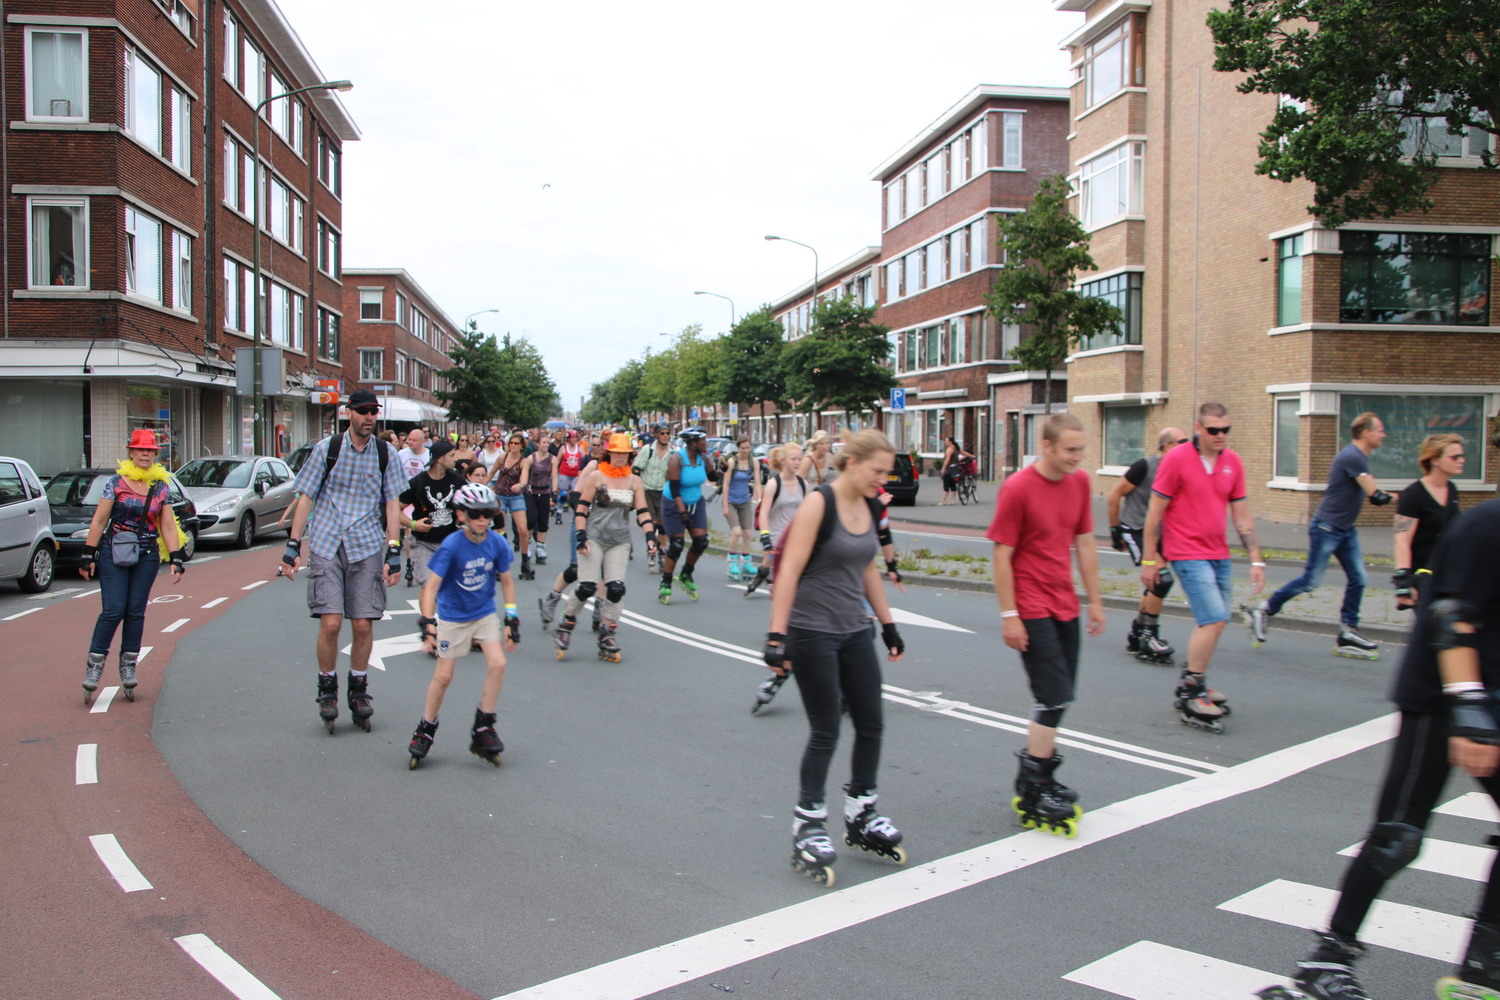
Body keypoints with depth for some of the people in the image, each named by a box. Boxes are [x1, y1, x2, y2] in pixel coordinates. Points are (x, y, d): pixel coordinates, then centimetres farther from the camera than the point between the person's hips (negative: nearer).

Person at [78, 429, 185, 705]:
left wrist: (176, 558, 0)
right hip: (114, 555, -3)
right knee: (113, 610, -10)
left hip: (147, 557, 3)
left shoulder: (161, 487, 8)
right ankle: (93, 667, 0)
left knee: (136, 613, 4)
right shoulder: (116, 482, -1)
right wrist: (88, 555, -2)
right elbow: (99, 520, 0)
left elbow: (168, 526, 8)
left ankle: (128, 668, 14)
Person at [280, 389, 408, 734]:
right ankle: (327, 687, 13)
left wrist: (394, 552, -1)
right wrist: (292, 546, 0)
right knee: (330, 622, -9)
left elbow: (392, 504, 6)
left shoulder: (386, 453, 5)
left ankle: (359, 689, 20)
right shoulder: (326, 448, 2)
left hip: (367, 547, 1)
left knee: (364, 625, 0)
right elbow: (306, 497, 5)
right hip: (326, 545, -1)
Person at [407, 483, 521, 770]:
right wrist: (427, 623, -33)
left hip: (485, 613, 3)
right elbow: (431, 585, -23)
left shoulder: (498, 543, -11)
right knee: (443, 676, -1)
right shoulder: (451, 546, -22)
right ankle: (426, 730, 21)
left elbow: (506, 581, 2)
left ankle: (483, 730, 1)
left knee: (497, 664, -13)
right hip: (451, 616, -3)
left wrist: (511, 619, -1)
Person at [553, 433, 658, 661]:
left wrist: (650, 536, -4)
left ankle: (607, 635, 6)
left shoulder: (634, 480, 9)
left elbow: (642, 511, 8)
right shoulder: (596, 476, -1)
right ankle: (566, 624, 13)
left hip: (620, 542, 3)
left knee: (616, 588, -7)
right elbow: (581, 508, -3)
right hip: (594, 538, -3)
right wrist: (581, 537, -11)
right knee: (587, 587, -10)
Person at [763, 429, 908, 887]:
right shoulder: (818, 503, -16)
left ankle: (860, 818, 27)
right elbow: (790, 571, -19)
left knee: (871, 725, 10)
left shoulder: (869, 507, 6)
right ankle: (808, 828, 12)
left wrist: (887, 624, 21)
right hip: (812, 633, -7)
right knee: (825, 732, -2)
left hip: (855, 631, 7)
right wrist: (776, 635, -23)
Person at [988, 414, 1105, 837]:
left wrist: (1095, 601, 12)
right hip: (1031, 609, -7)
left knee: (1059, 699, 13)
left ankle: (1035, 777, 29)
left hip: (1064, 606, 7)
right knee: (1054, 698, -9)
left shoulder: (1080, 482, 6)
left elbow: (1085, 543, 13)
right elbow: (1001, 555, -13)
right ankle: (1033, 796, 4)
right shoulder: (1018, 488, -15)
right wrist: (1009, 615, -14)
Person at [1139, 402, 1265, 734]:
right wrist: (1149, 560, -6)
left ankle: (1189, 687, 25)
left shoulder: (1232, 462, 7)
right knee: (1214, 619, -15)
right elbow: (1155, 512, -6)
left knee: (1212, 623, 9)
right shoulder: (1176, 459, -9)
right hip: (1187, 554, -6)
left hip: (1219, 556, 6)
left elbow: (1242, 515, 11)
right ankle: (1192, 695, -5)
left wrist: (1256, 559, 6)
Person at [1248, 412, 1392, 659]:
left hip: (1345, 529, 10)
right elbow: (1376, 496, -23)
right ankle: (1263, 611, 7)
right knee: (1311, 581, -6)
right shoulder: (1352, 457, -20)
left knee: (1357, 578, 4)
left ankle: (1348, 633, 8)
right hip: (1326, 527, -10)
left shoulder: (1358, 457, 12)